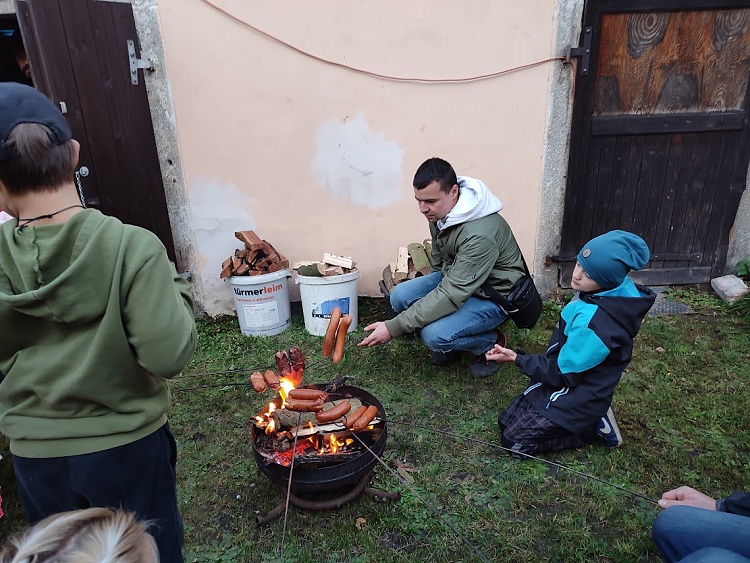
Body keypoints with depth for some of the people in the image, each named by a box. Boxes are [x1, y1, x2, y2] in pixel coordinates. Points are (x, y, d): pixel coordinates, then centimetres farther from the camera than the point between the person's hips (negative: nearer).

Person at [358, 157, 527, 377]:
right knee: (400, 296, -13)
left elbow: (451, 295, -35)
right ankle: (449, 343, 8)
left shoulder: (480, 234, -35)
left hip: (493, 295, -8)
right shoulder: (439, 212, -9)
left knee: (435, 335, -27)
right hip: (454, 279, 8)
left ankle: (491, 343, 3)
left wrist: (394, 328, -35)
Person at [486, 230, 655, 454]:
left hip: (576, 396, -9)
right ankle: (593, 417, 14)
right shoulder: (615, 290, -7)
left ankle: (593, 426, 5)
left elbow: (563, 374, -22)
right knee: (507, 421, 13)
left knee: (515, 440, -2)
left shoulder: (592, 321, -35)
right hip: (578, 381, 9)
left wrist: (517, 359, -16)